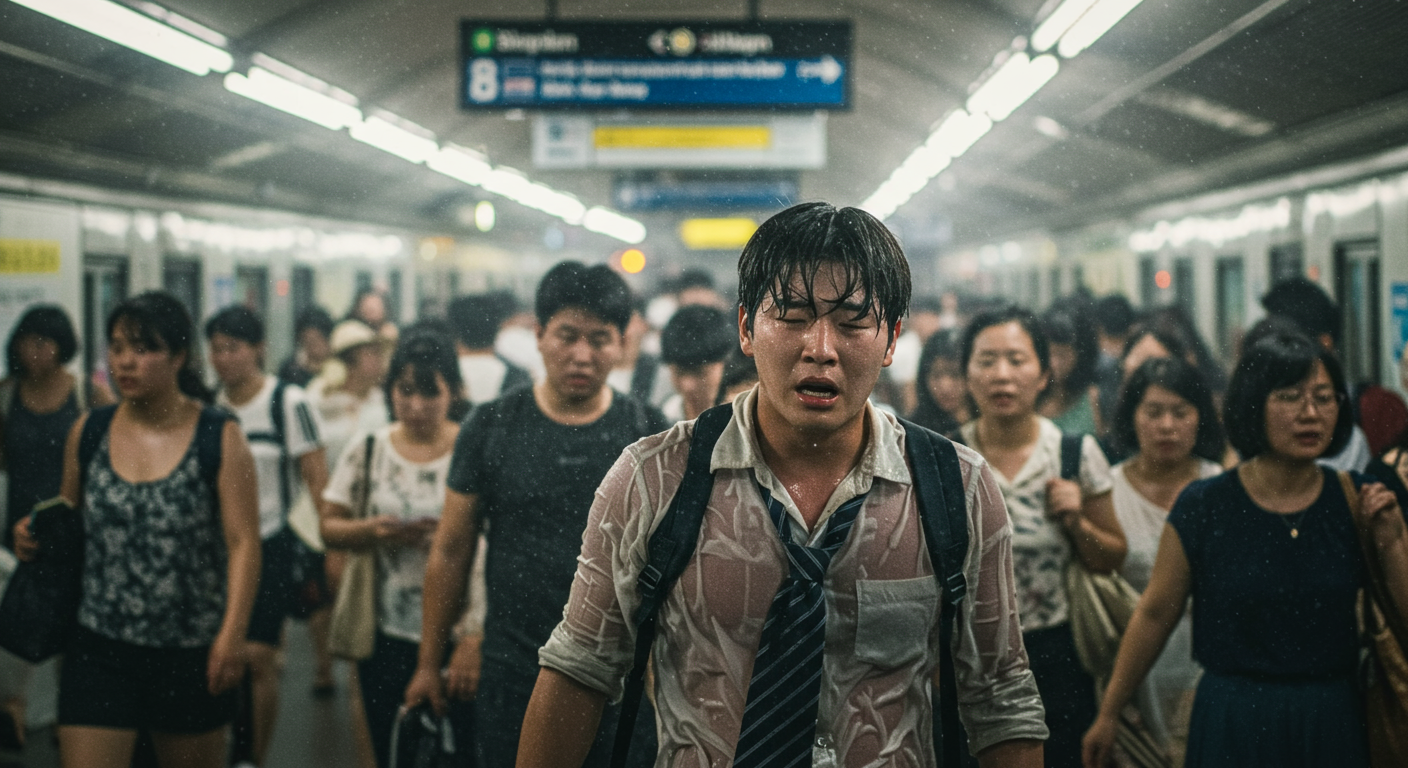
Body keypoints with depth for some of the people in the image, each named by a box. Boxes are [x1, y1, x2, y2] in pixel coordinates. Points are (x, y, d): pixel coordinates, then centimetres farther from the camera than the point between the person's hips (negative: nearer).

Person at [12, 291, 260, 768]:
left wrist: (233, 631, -21)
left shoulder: (220, 438, -6)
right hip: (101, 651, 2)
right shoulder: (88, 433, 4)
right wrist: (35, 538, -6)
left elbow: (243, 540, -11)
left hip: (192, 655, -2)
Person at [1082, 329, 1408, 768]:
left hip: (1331, 719, 2)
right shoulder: (1204, 506, -7)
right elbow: (1154, 615, 0)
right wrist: (1108, 714, 4)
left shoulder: (1359, 503, -1)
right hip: (1231, 720, -2)